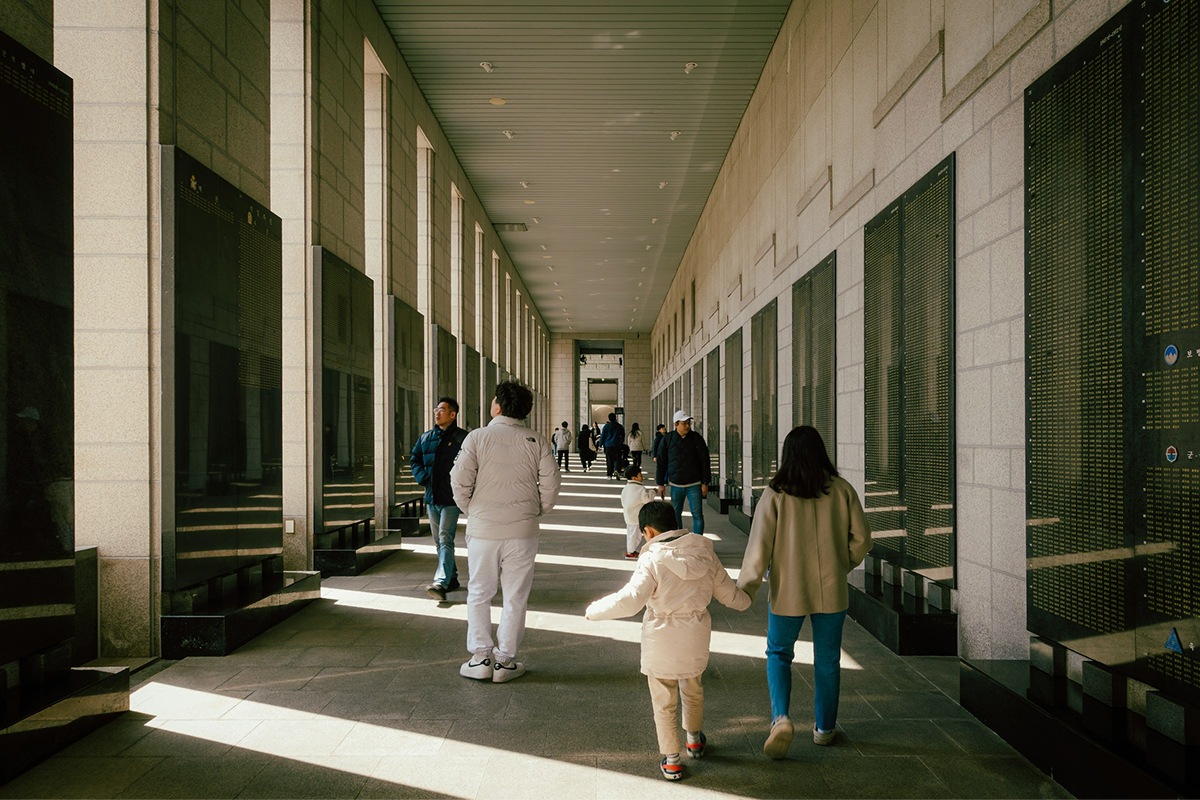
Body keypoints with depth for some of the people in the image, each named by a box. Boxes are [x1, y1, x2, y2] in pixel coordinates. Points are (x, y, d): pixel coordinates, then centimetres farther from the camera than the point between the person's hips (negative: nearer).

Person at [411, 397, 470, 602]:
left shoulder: (462, 438, -5)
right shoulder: (425, 437, 12)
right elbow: (415, 459, 20)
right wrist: (422, 477, 3)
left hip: (451, 498, -7)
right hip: (432, 497, 7)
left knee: (445, 539, -14)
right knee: (439, 541, 13)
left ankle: (441, 583, -20)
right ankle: (452, 578, 25)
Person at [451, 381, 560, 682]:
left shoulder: (476, 437, -6)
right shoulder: (537, 442, -2)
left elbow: (459, 482, -8)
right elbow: (550, 487, -3)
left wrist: (471, 511, 9)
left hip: (482, 529, -1)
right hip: (522, 531, 1)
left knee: (479, 594, 14)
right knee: (515, 597, 10)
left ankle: (480, 658, 14)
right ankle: (505, 661, 15)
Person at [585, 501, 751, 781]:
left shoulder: (653, 560, -20)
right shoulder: (704, 553, -3)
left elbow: (630, 600, -26)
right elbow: (727, 592, 7)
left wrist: (595, 610, -13)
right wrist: (746, 600, 28)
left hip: (662, 639, -5)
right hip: (696, 635, 5)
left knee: (664, 700, 11)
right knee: (693, 689, 28)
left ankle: (671, 760, 18)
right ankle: (694, 740, 47)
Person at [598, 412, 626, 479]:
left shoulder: (606, 426, 1)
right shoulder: (620, 426, 4)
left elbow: (603, 436, 2)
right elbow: (623, 436, 13)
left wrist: (600, 444, 11)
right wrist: (621, 443, 28)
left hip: (608, 446, 0)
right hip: (617, 446, 0)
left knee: (609, 461, 5)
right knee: (616, 459, 2)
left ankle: (609, 474, 4)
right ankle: (616, 469, -24)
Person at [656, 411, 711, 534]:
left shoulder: (697, 439, -2)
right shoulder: (667, 440, 0)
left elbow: (705, 461, 1)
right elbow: (661, 463, 5)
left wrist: (705, 483, -4)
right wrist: (661, 483, 3)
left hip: (694, 485, -1)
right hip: (675, 485, 1)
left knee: (697, 515, -4)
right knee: (675, 514, 10)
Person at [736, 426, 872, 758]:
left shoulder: (775, 494, -12)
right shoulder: (842, 490, -5)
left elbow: (759, 546, -11)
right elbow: (861, 538, 1)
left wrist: (745, 589, -2)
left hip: (788, 591, -2)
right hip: (831, 591, 2)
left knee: (778, 652, 16)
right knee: (827, 658, 17)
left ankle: (780, 717, -3)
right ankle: (825, 728, 29)